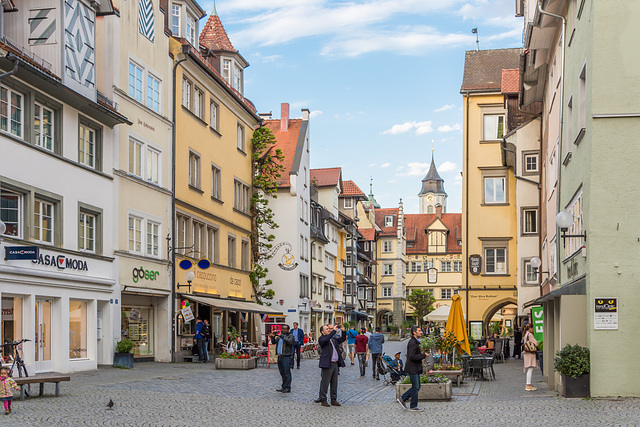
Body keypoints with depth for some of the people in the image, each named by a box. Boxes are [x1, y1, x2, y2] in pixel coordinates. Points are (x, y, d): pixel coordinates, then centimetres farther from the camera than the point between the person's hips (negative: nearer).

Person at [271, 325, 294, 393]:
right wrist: (273, 337, -4)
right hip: (280, 356, 7)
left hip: (286, 357, -7)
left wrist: (281, 336, -27)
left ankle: (287, 388, -6)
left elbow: (289, 342, -23)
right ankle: (283, 387, 19)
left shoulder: (290, 336, -3)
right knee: (282, 373, 12)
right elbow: (274, 342, 16)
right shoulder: (280, 336, 18)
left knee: (287, 373, -8)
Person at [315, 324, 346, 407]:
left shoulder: (333, 339, 18)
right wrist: (334, 330, -22)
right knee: (325, 383, -3)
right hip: (327, 364, -7)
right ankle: (323, 400, 5)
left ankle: (334, 400, 18)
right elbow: (326, 339, -25)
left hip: (335, 363, 7)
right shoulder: (321, 339, -5)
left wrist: (343, 331, 7)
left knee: (334, 383, 11)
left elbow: (342, 339, 23)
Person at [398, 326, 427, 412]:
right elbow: (412, 357, -25)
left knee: (417, 387, 14)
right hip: (412, 368, -10)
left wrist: (420, 358, 12)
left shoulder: (414, 342, 15)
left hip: (415, 368, 10)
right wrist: (423, 355, -18)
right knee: (415, 387, -2)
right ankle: (413, 406, 7)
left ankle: (402, 399, 18)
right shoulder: (413, 343, -18)